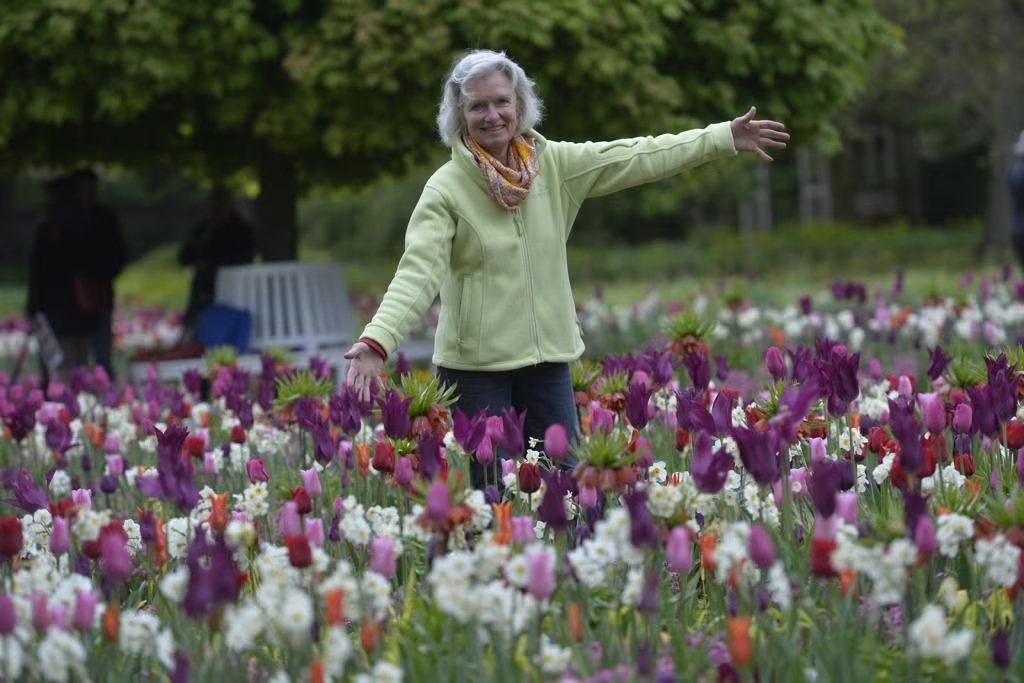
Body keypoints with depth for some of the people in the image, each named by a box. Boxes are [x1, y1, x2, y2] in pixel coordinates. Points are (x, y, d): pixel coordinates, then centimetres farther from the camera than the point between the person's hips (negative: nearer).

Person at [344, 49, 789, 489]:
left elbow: (637, 158, 3)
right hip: (475, 366, -4)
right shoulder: (446, 189, -11)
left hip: (548, 357, 4)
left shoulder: (553, 164, 3)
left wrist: (725, 138, 0)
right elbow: (418, 272, -20)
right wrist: (377, 342, -35)